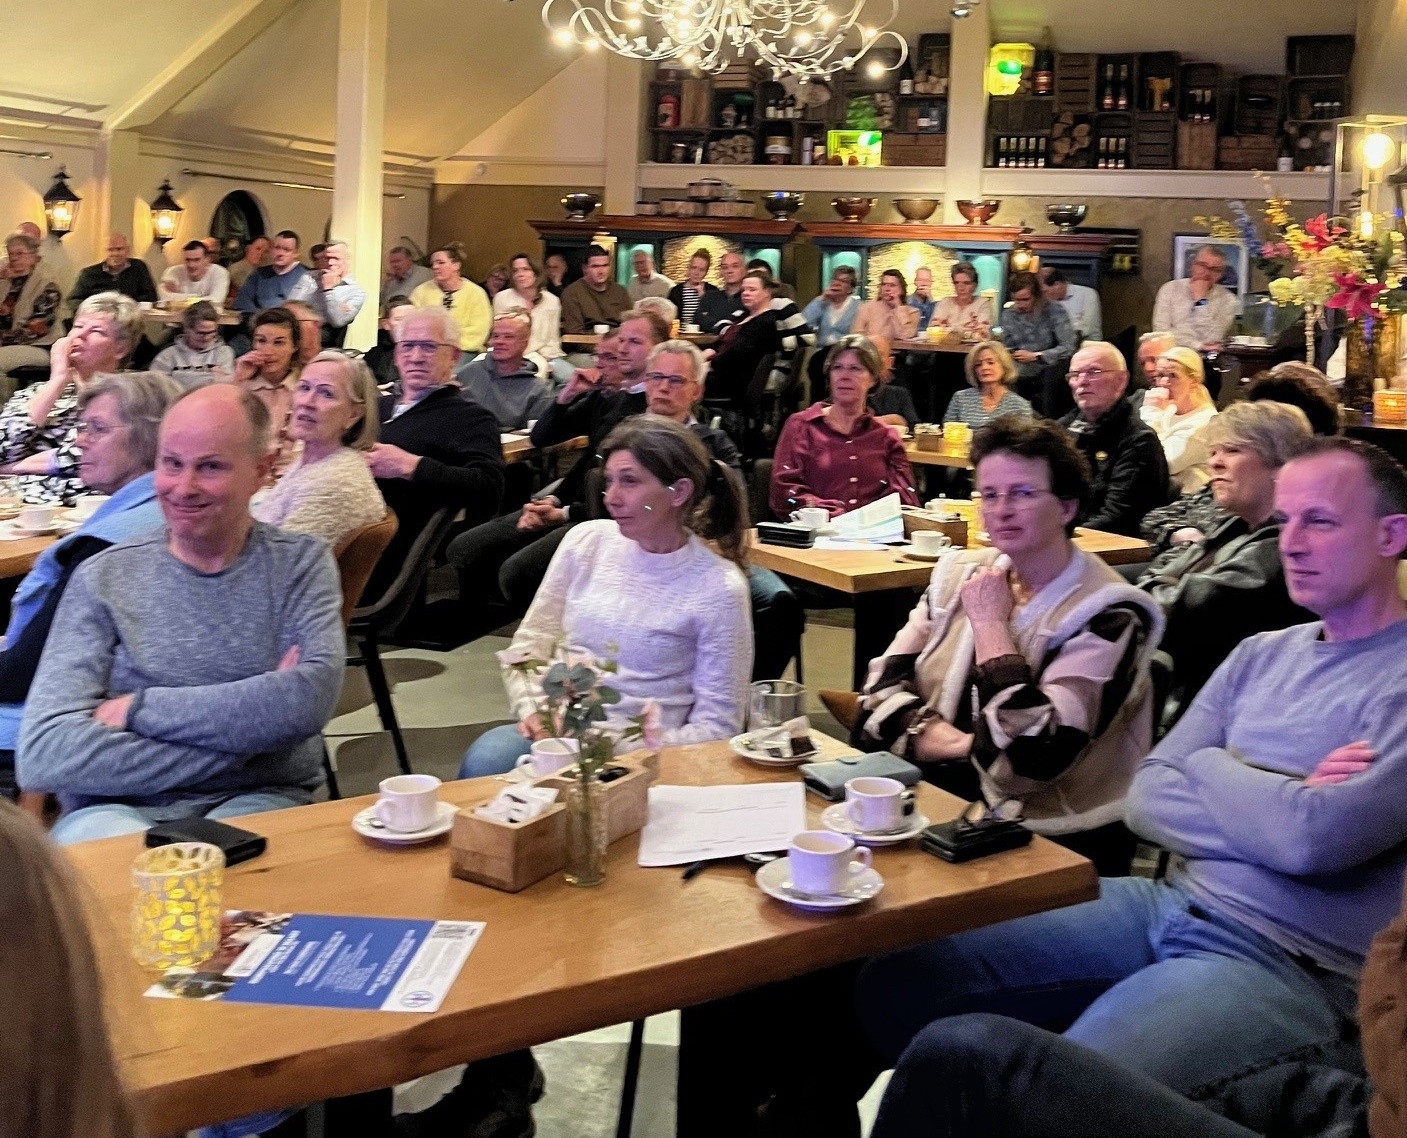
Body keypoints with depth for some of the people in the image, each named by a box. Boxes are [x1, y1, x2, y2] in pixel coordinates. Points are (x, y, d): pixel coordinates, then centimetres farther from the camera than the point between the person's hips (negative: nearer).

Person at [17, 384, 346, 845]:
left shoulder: (302, 564, 5)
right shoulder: (102, 579, 3)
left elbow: (310, 699, -15)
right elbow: (41, 754, -10)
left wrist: (139, 708, -12)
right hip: (118, 808, 2)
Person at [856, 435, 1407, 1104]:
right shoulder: (1262, 654, 15)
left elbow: (1311, 839, -22)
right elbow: (1147, 800, 7)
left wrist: (1211, 769, -3)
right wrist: (1279, 807, -9)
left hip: (1288, 968, -7)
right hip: (1166, 905, 7)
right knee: (894, 983, -3)